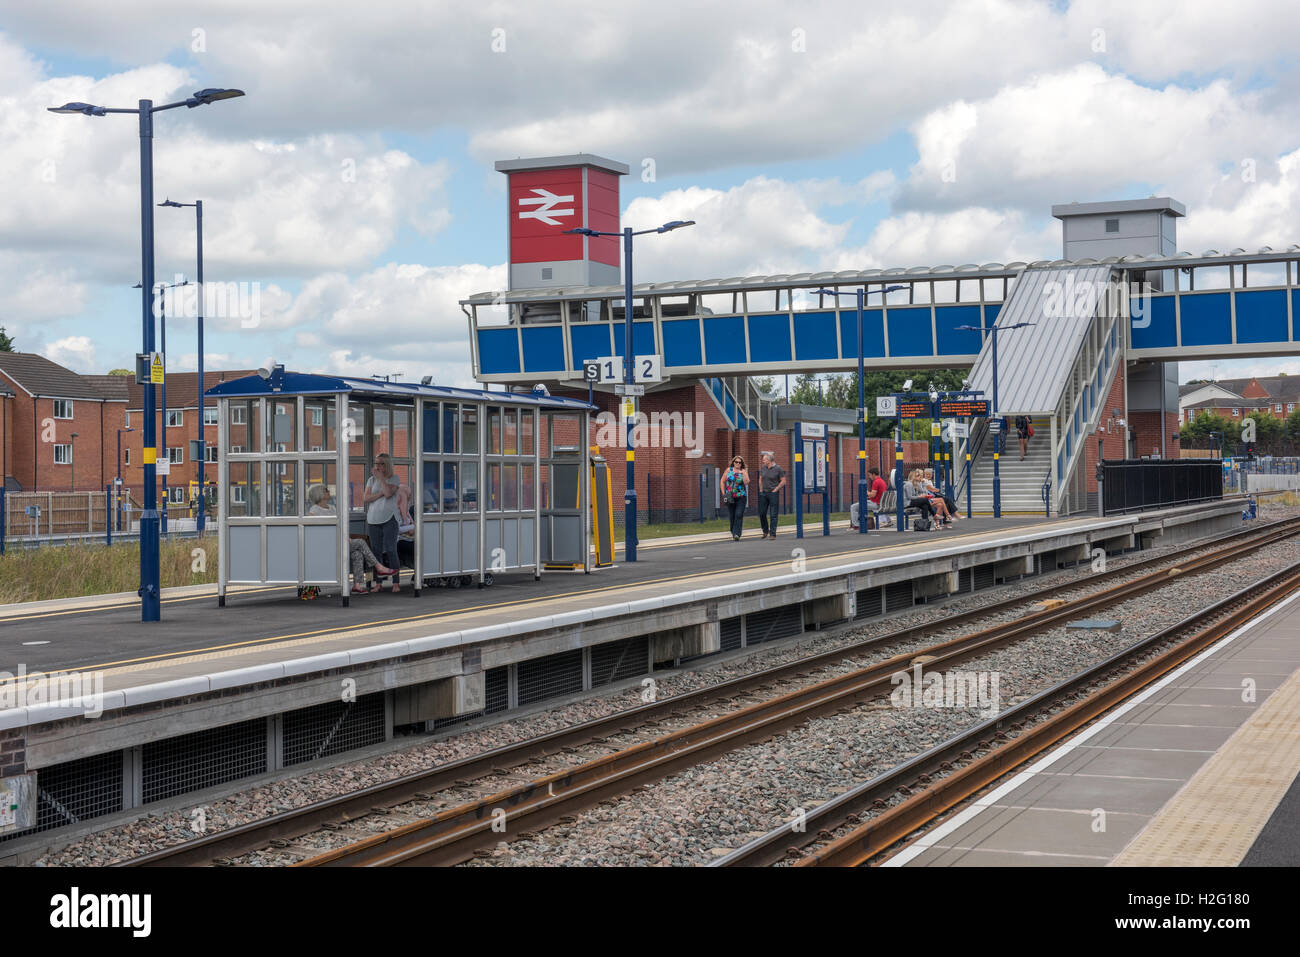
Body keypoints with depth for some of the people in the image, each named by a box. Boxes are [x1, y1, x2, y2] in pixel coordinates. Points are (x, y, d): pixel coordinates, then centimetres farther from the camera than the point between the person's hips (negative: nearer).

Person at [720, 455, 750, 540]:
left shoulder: (744, 471, 4)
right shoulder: (729, 470, 6)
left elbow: (746, 482, -11)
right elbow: (722, 481, 9)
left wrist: (743, 473, -14)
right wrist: (723, 493, 2)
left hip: (741, 497, -1)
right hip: (730, 497, 1)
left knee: (739, 515, -14)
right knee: (732, 516, 5)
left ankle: (737, 534, -19)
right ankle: (733, 533, 22)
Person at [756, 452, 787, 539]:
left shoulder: (778, 469, -7)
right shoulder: (763, 468, 8)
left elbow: (783, 481, -5)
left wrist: (775, 490, -8)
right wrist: (761, 490, 10)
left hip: (773, 493, -5)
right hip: (763, 493, 5)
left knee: (773, 515, -4)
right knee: (762, 513, 6)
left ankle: (772, 534, -1)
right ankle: (765, 531, 25)